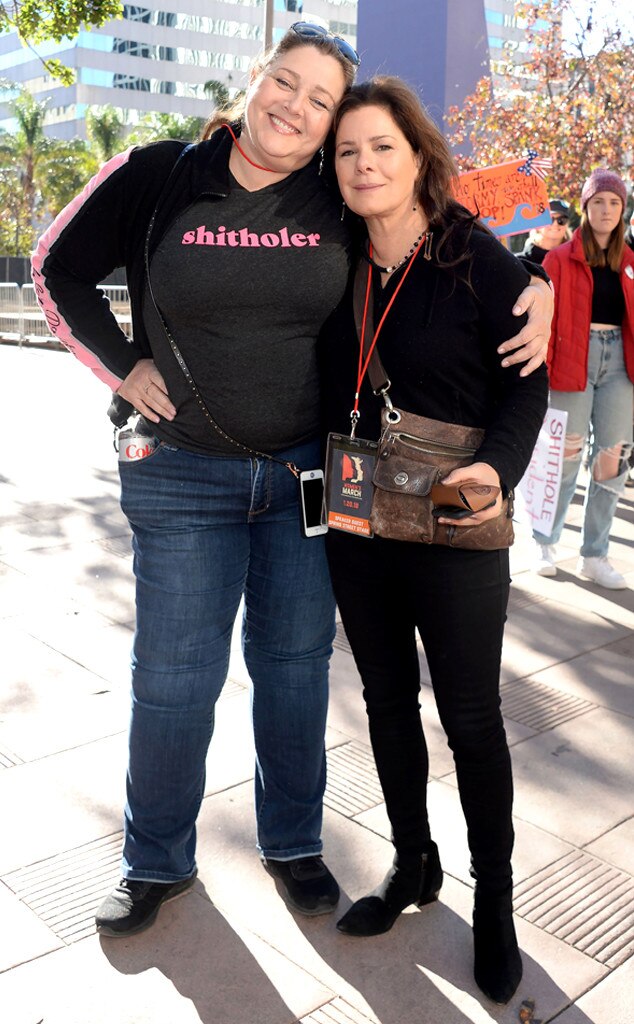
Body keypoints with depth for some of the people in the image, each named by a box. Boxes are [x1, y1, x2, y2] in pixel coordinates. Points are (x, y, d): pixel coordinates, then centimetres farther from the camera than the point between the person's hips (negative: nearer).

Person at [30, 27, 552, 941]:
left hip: (308, 472, 2)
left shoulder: (343, 203, -2)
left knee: (296, 662, 12)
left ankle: (292, 842, 35)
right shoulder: (157, 178, -4)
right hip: (183, 477, -1)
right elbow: (61, 266, 8)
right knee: (174, 676, 6)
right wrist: (122, 367, -1)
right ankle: (157, 863, 29)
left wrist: (536, 283, -8)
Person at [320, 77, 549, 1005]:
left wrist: (498, 467, -25)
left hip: (453, 530, -4)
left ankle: (494, 902, 28)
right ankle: (412, 865, 37)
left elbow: (526, 385, -7)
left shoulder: (479, 258, -9)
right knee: (387, 699, 16)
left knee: (471, 717, 6)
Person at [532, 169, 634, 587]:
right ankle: (546, 544, 20)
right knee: (566, 457, -1)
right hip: (574, 359, -4)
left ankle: (595, 556, 14)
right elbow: (545, 317, -5)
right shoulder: (561, 259, 1)